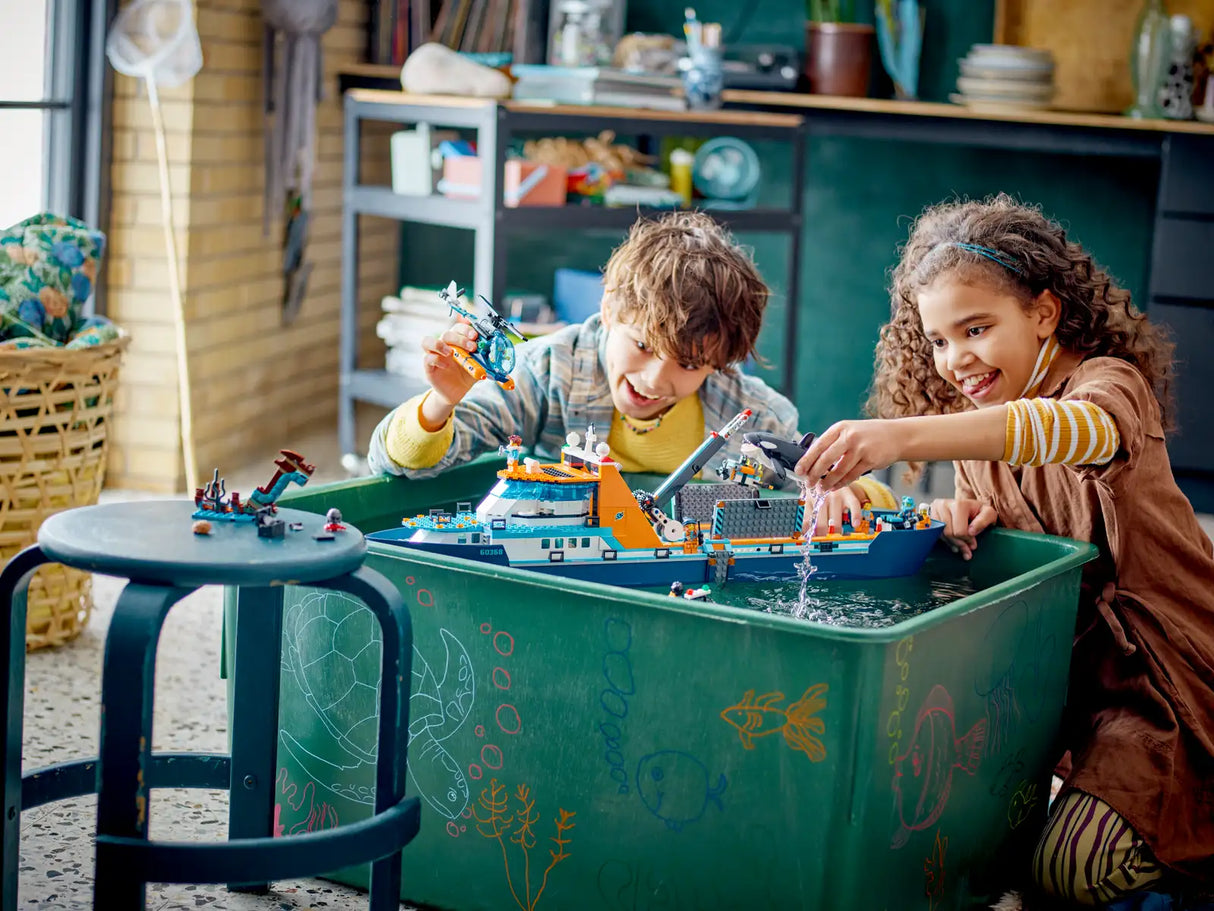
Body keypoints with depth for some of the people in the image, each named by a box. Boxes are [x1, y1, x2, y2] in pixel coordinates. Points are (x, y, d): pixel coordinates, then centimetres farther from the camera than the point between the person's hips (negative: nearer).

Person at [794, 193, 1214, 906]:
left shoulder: (1109, 381, -19)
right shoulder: (970, 416, 6)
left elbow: (1078, 429, -46)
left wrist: (900, 436, -59)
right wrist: (966, 516, -14)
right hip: (1072, 663, 8)